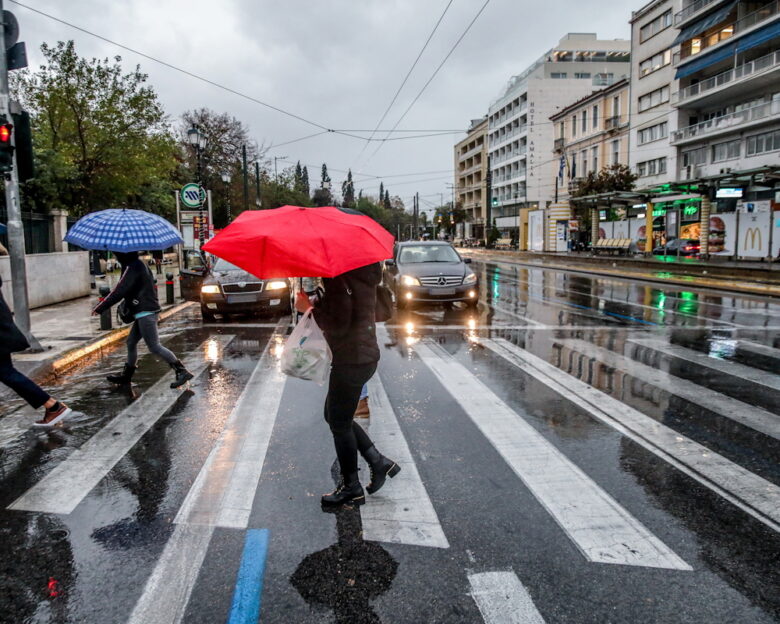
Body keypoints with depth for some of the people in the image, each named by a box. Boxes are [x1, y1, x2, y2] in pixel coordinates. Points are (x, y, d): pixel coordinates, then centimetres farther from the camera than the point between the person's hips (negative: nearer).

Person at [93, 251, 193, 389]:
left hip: (145, 313, -10)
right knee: (131, 342, 18)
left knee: (154, 346, -10)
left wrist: (100, 308, -9)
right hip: (145, 311, 10)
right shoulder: (139, 264, 15)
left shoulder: (132, 268, -15)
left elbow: (119, 291, -17)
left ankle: (182, 372, -11)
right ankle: (126, 375, 31)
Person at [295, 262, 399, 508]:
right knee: (335, 416, 22)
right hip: (364, 355, 10)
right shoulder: (363, 270, 9)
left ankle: (352, 489, 20)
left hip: (352, 360, -10)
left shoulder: (339, 277, -20)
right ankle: (379, 462, 25)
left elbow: (338, 325, -22)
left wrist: (309, 308, -6)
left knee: (339, 423, 5)